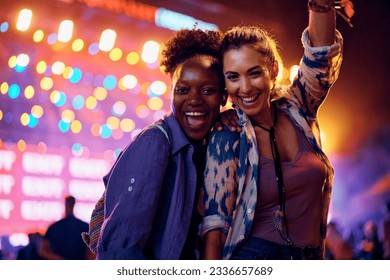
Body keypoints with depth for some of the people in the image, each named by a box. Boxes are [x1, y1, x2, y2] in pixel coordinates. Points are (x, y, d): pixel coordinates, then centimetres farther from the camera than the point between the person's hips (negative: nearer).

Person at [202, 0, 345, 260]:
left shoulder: (296, 110, -1)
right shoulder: (226, 139, -10)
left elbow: (321, 53, -15)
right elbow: (215, 221, -12)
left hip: (311, 257, 3)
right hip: (255, 256, -3)